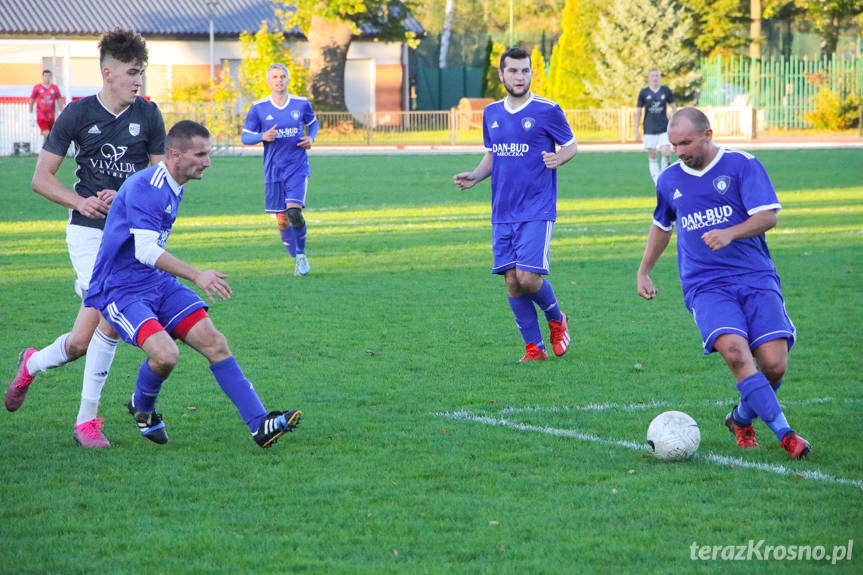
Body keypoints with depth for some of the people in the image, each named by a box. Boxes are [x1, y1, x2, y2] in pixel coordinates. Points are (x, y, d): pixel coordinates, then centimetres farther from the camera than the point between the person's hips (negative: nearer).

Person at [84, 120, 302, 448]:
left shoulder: (174, 189, 10)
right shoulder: (145, 187, -21)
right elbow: (145, 250, -30)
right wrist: (196, 276, -36)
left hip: (159, 285, 9)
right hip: (121, 290, -9)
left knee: (214, 343, -6)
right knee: (165, 354, -27)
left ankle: (259, 425, -7)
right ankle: (142, 407, 6)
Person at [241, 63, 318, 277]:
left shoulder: (301, 104, 2)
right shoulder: (258, 108, -1)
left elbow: (313, 123, 20)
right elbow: (245, 137, 3)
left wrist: (311, 138, 0)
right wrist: (263, 136, -16)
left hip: (298, 167, -1)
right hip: (273, 169, 1)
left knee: (294, 210, -21)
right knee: (282, 219, 5)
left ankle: (301, 253, 2)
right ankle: (298, 259, 24)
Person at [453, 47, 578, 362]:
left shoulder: (547, 110, -5)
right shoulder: (491, 113, 10)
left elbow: (570, 145, 3)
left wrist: (558, 158, -19)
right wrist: (475, 176, 3)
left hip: (537, 211, -5)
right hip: (503, 213, 5)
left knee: (528, 278, -14)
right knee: (511, 280, 1)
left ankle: (556, 319, 16)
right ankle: (534, 347, 13)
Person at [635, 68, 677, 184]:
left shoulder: (666, 91, 2)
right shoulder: (644, 92, 1)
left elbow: (673, 107, 12)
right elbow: (638, 111, 6)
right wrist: (637, 130, 4)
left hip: (664, 128, 0)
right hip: (650, 130, 0)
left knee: (666, 153, -15)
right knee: (652, 156, 0)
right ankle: (657, 182, 7)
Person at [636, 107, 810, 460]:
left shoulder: (741, 165, 0)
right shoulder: (669, 180, 12)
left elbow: (768, 216, -9)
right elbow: (662, 226, 31)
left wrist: (730, 233, -25)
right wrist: (643, 271, 31)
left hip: (756, 278, -1)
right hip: (705, 286, 1)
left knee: (774, 364, -13)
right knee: (734, 351, -27)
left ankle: (742, 418, 19)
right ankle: (784, 433, -23)